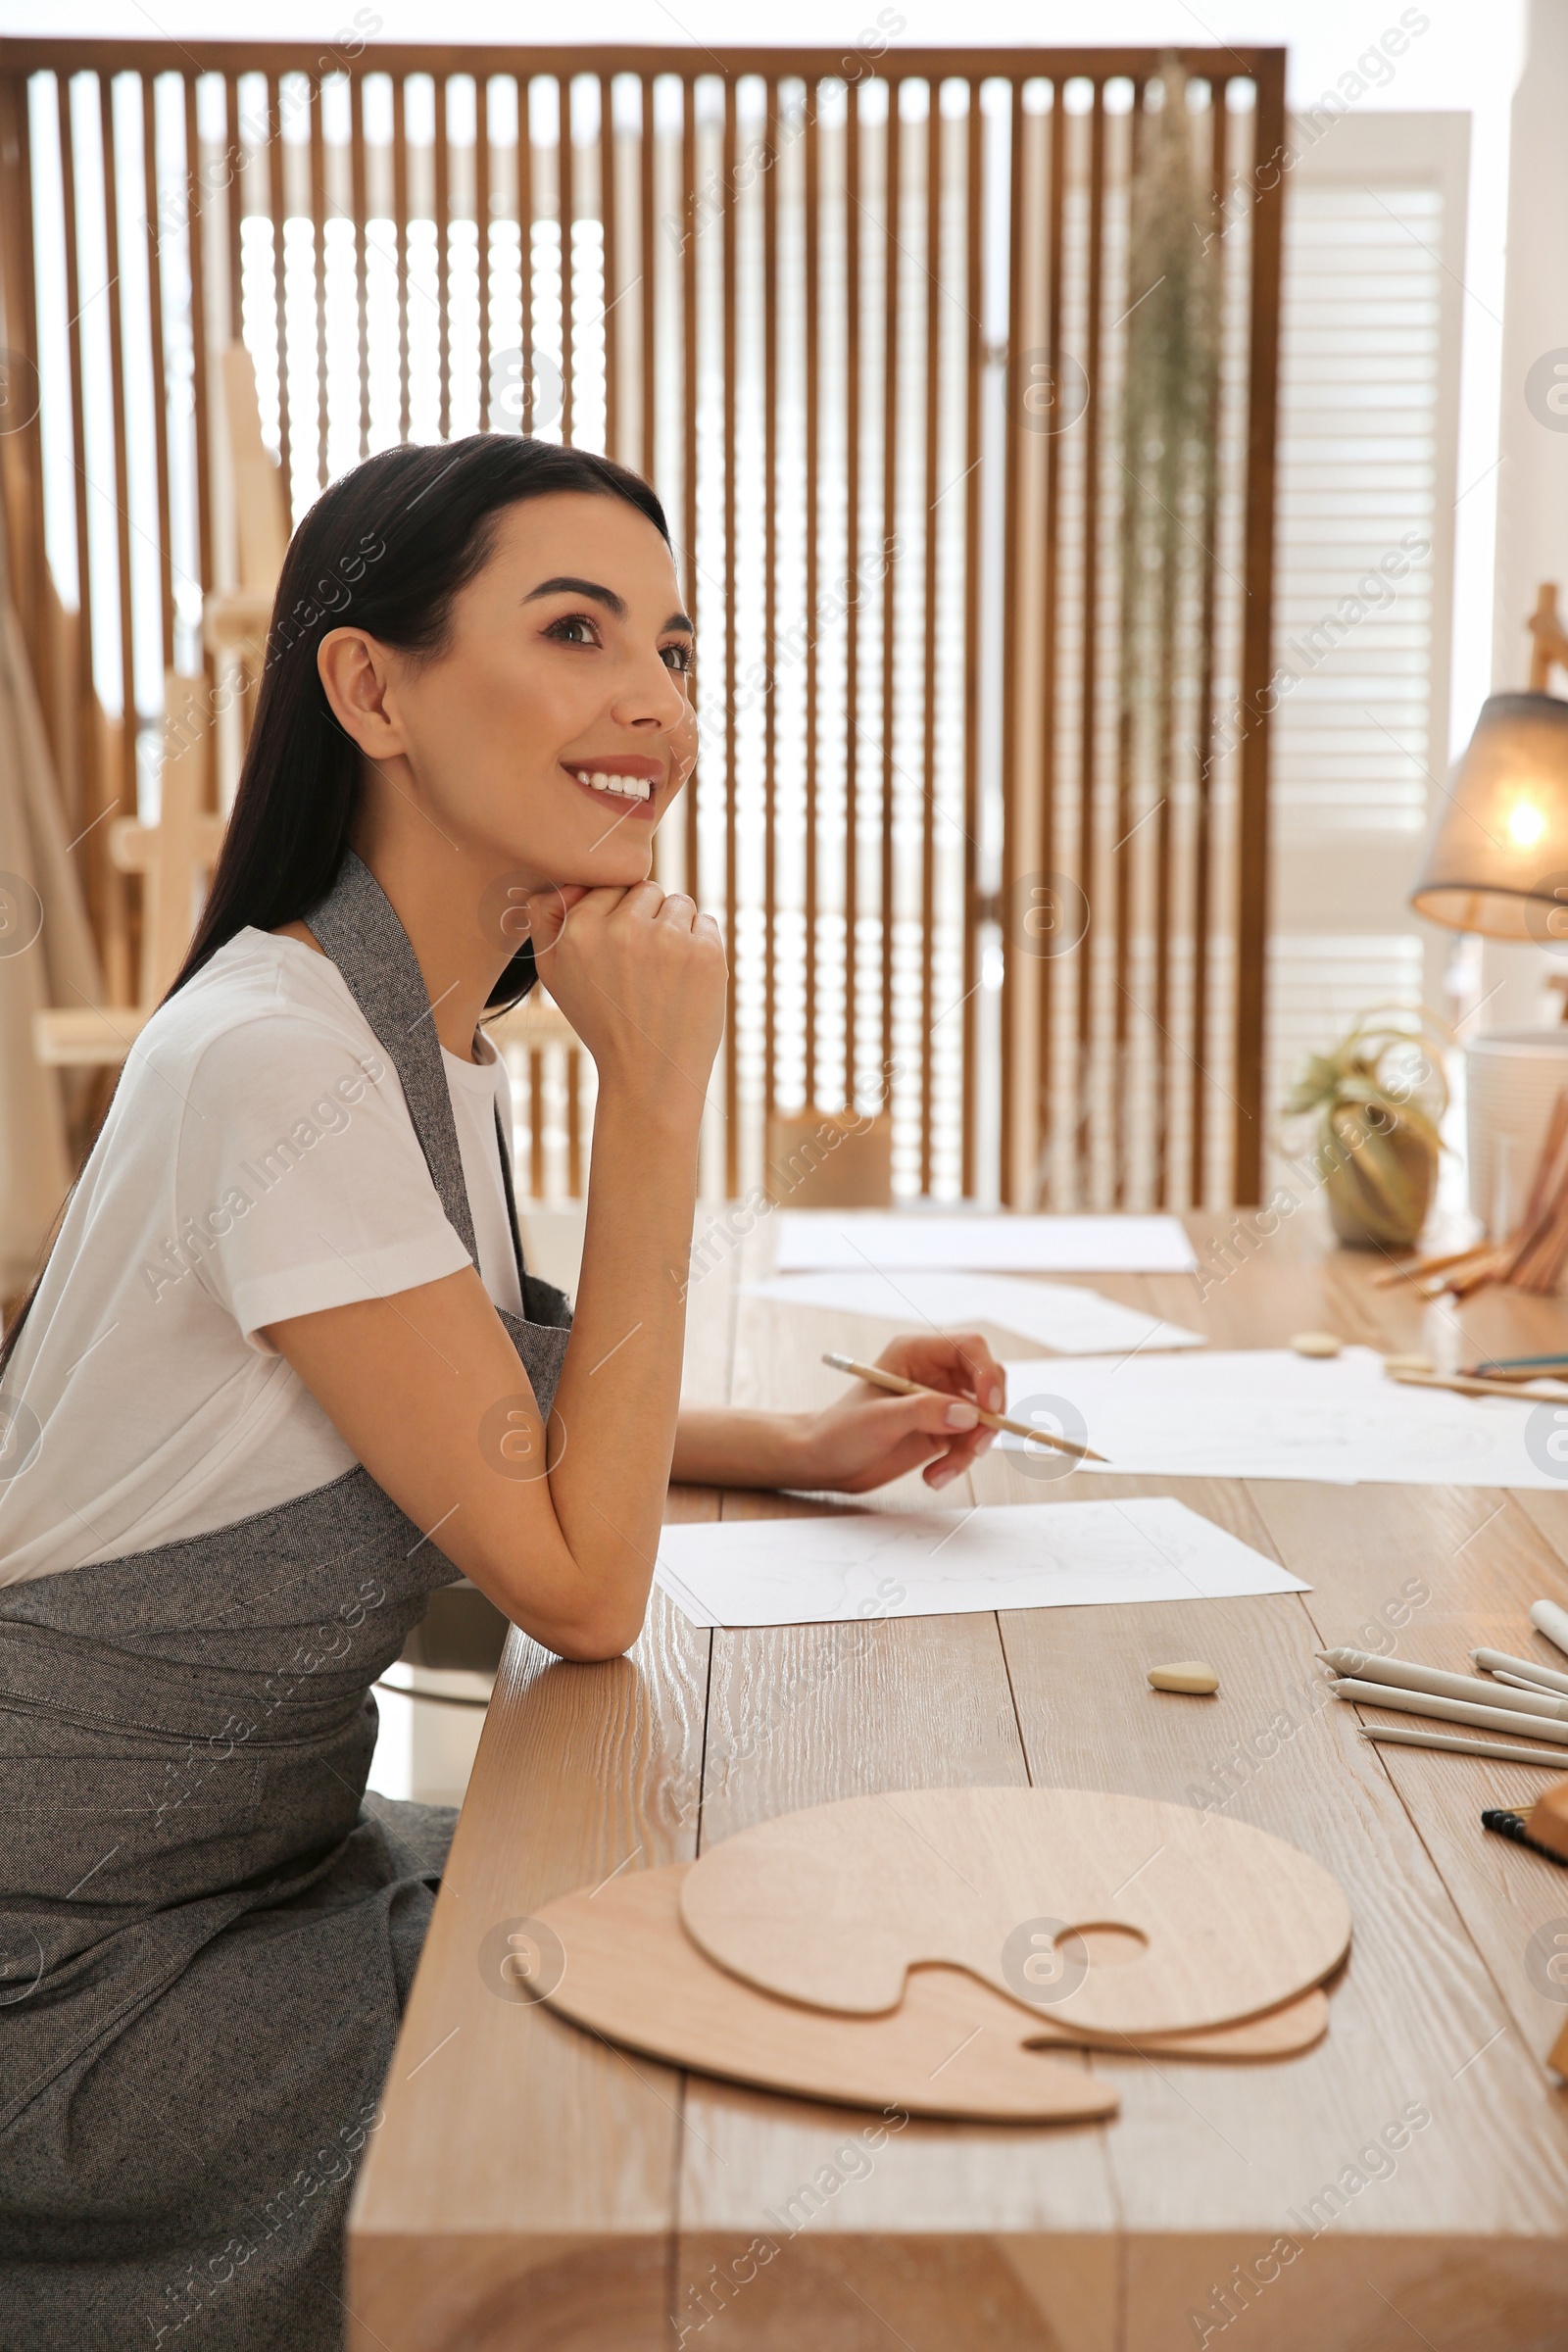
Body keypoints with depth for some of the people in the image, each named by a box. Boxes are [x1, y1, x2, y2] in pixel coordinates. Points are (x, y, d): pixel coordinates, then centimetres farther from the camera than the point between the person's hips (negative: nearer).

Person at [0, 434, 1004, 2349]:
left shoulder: (431, 1037, 3)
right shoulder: (279, 1058, -26)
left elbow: (502, 1427, 17)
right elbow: (582, 1587, -23)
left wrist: (800, 1447, 2)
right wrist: (656, 1095, -24)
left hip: (264, 1853, 9)